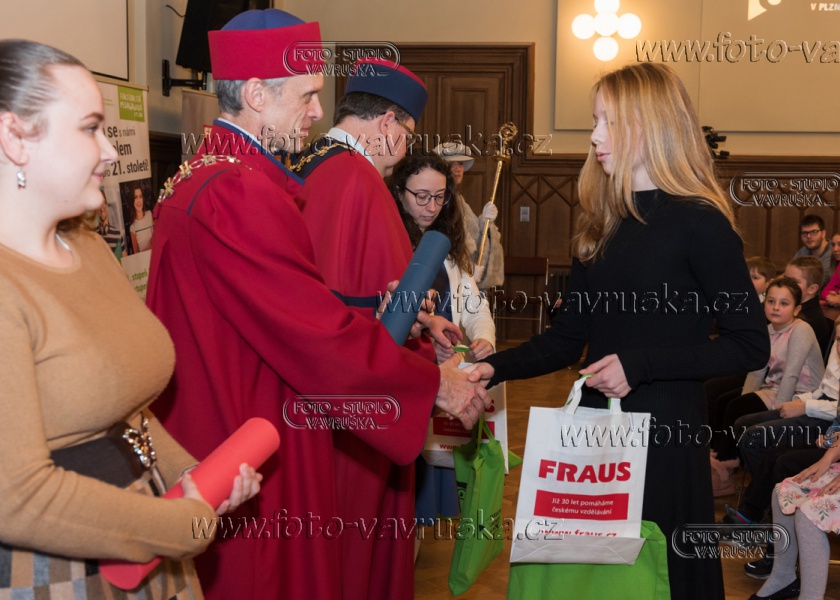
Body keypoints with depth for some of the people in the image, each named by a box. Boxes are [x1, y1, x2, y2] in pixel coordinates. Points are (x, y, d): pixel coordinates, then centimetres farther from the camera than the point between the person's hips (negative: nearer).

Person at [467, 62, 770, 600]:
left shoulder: (698, 222, -11)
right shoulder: (602, 224, 9)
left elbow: (751, 345, -12)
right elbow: (568, 338, 9)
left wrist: (639, 365, -19)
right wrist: (494, 369, -5)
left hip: (663, 433, -6)